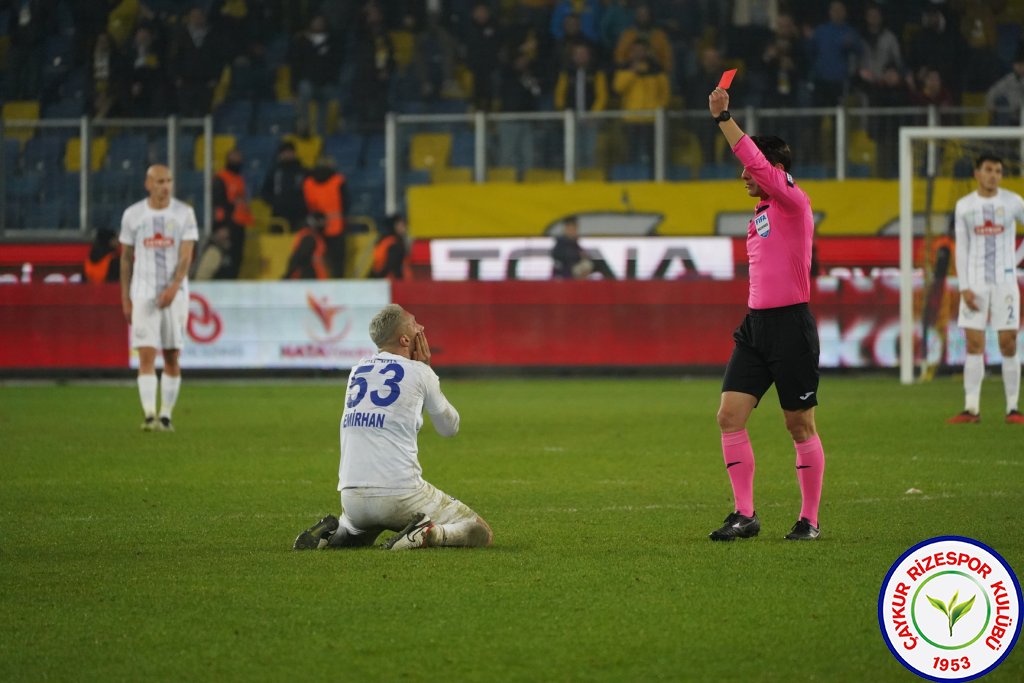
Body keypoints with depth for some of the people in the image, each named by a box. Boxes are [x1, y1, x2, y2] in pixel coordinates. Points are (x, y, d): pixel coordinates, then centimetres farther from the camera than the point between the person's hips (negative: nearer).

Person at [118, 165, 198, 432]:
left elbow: (186, 255, -7)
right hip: (143, 294, 0)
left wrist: (174, 287, -22)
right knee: (146, 355, -11)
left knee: (172, 358, 4)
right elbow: (126, 258, 10)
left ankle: (166, 417, 14)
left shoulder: (184, 213, 0)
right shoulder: (132, 215, 3)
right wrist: (125, 298, 7)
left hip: (175, 293, 0)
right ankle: (149, 416, -18)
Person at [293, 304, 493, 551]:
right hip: (400, 494, -5)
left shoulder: (357, 370, 15)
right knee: (480, 532, 4)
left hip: (351, 497, 5)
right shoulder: (419, 372, 0)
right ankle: (430, 534, -23)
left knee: (358, 533, 38)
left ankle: (330, 533, 6)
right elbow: (450, 427, 15)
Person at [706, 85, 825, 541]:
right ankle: (745, 514, 2)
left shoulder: (793, 202, -9)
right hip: (755, 324, 8)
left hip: (791, 325, -8)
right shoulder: (761, 213, 16)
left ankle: (809, 519, 10)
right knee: (729, 416, -2)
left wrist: (724, 118, -23)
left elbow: (757, 160, -24)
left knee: (800, 426, 0)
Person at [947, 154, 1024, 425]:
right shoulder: (964, 206, 5)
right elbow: (961, 248, 4)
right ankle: (972, 409, -2)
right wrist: (964, 288, -4)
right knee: (974, 344, -3)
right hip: (975, 283, 1)